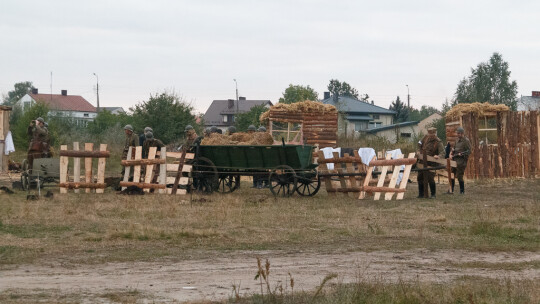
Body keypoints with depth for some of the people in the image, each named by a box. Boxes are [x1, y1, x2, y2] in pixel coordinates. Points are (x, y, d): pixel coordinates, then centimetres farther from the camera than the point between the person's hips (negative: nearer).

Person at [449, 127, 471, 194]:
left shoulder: (466, 141, -7)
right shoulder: (457, 140, 17)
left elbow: (469, 151, -12)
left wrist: (461, 154, -23)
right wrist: (451, 154, 5)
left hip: (461, 160, -8)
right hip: (455, 159, 8)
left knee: (459, 176, -8)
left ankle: (462, 191, 3)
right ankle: (451, 190, 12)